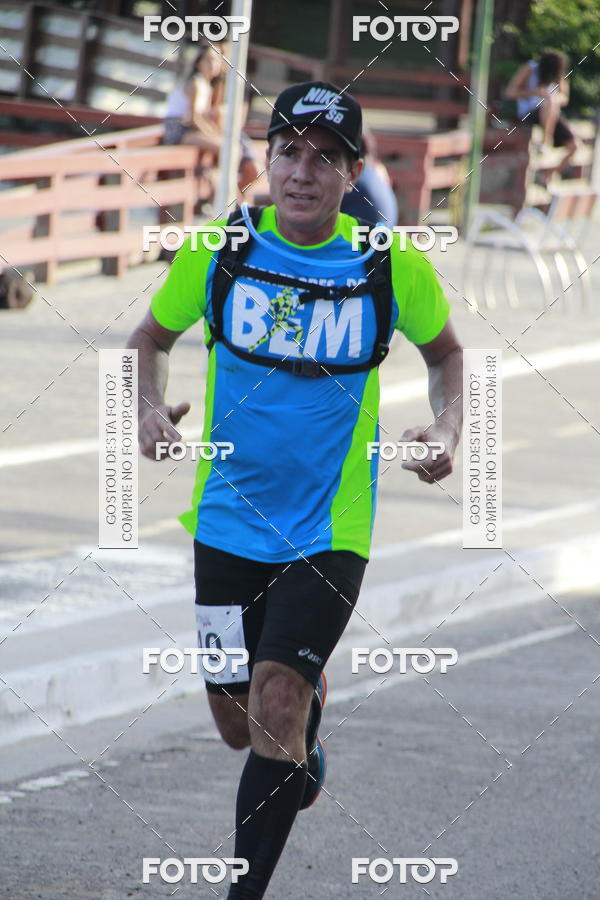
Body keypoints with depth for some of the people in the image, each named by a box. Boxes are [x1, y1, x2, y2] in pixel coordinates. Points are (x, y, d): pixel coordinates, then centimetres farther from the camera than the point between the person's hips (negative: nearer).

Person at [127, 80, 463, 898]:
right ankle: (309, 727, 47)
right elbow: (152, 337, 9)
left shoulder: (392, 265, -9)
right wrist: (149, 410, -10)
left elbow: (444, 349, 11)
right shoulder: (220, 248, -7)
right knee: (238, 725, 10)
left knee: (275, 713, -15)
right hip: (229, 518, 3)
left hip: (330, 530, -2)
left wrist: (447, 429, -7)